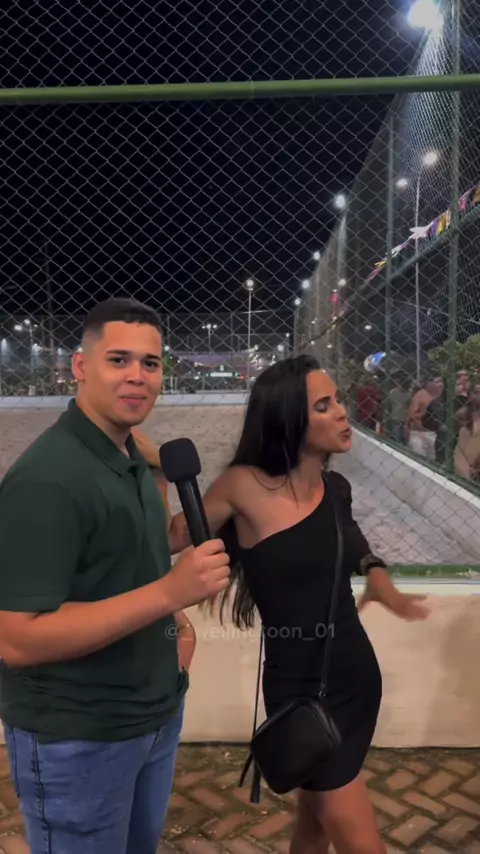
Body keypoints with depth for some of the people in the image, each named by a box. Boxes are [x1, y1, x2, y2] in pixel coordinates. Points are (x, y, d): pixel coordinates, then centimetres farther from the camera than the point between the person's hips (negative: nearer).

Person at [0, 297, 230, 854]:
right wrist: (168, 592, -34)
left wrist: (172, 615, -1)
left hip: (156, 714, 8)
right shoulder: (47, 477, -25)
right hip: (77, 738, -8)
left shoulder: (132, 458, 4)